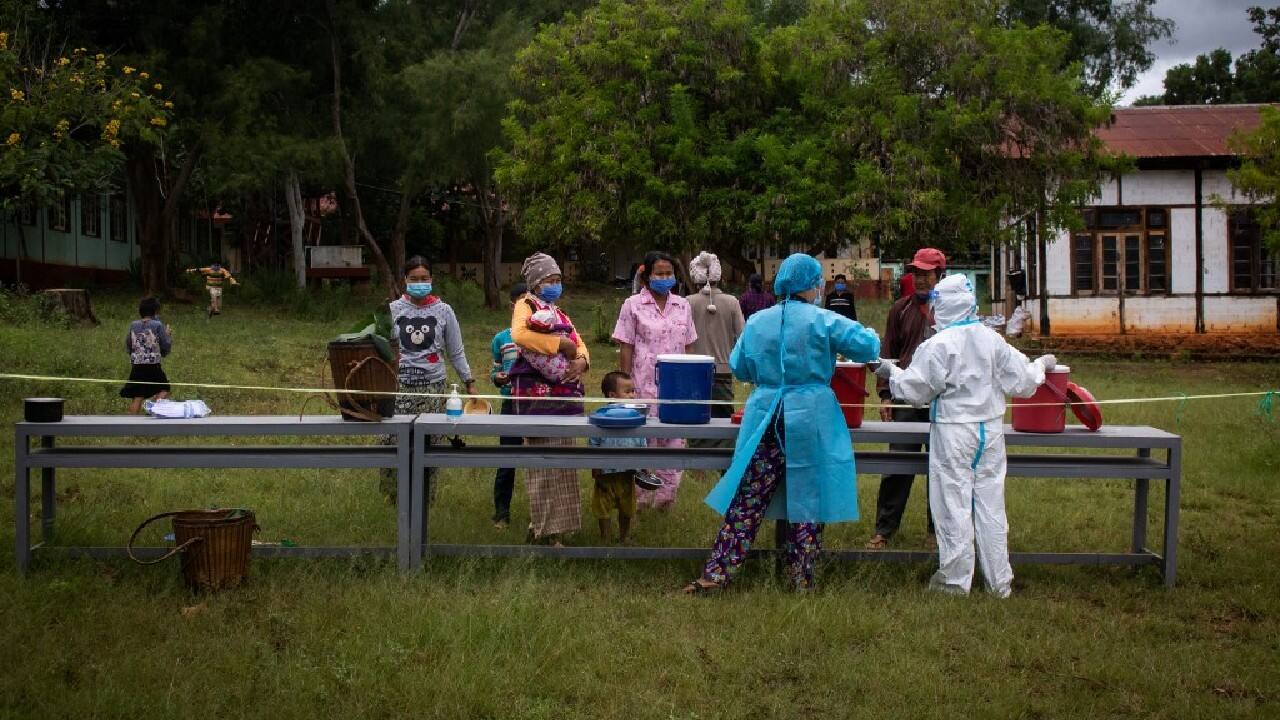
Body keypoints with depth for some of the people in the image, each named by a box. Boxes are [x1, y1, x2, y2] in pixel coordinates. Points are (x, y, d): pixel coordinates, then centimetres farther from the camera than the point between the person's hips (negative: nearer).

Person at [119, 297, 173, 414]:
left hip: (137, 367, 3)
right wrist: (168, 335, 13)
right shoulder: (158, 325, -7)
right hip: (153, 366, -3)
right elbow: (166, 347, -4)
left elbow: (128, 348, 11)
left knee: (137, 397, 7)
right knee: (163, 390, 14)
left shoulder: (133, 325, 4)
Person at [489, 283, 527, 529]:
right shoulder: (501, 339, 5)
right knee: (507, 462, 4)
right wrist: (498, 377, -8)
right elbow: (494, 371, 13)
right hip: (512, 405, 0)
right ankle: (501, 513, 16)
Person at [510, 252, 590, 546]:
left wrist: (582, 360, -8)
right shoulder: (525, 305, -2)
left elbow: (579, 343, 16)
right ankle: (549, 530, -3)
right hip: (536, 391, -8)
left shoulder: (560, 313, 22)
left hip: (563, 391, 8)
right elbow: (519, 335, -23)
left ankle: (542, 522, 20)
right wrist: (560, 344, -19)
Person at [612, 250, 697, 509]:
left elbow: (688, 348, 14)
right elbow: (626, 349, 0)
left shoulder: (682, 306, 10)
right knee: (644, 439, 0)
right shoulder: (633, 305, 1)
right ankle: (642, 497, 11)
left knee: (673, 440, 2)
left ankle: (666, 494, 10)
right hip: (645, 383, -3)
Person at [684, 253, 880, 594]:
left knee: (747, 500, 6)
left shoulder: (756, 322, 5)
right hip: (811, 418, -3)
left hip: (764, 416, 3)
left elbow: (739, 367, 14)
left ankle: (716, 574, 4)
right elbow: (868, 347, -5)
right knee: (808, 499, 8)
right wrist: (867, 334, 17)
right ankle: (801, 578, 13)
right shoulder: (822, 322, -7)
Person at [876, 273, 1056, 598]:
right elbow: (1022, 381, 5)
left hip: (954, 431, -4)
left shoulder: (938, 345, -13)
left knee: (954, 504, 4)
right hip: (990, 430, 5)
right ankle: (999, 581, 17)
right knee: (990, 504, 10)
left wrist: (892, 372, 8)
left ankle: (955, 579, 11)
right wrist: (1042, 365, 25)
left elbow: (914, 390, -9)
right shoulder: (992, 339, 0)